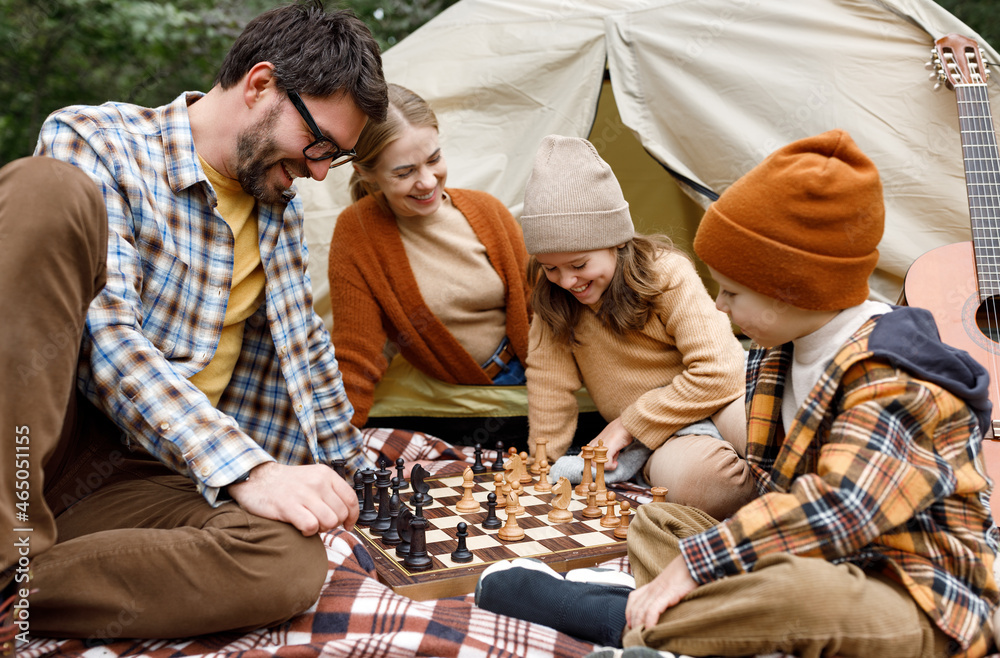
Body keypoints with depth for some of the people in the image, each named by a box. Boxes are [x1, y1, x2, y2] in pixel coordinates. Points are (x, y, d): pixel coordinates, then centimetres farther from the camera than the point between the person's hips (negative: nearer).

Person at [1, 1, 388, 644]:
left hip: (136, 475, 4)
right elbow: (109, 336, -17)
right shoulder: (93, 142, -4)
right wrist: (248, 469, -25)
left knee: (291, 562, -30)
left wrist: (351, 469, 29)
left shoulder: (282, 210, 15)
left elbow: (307, 347, 26)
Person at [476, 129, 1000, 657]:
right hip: (811, 567, 9)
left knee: (795, 593, -41)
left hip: (918, 606, -9)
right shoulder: (781, 352, 7)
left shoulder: (898, 384, -23)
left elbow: (839, 506, -34)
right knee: (656, 521, 6)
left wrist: (694, 563, -33)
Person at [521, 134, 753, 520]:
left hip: (716, 400, -1)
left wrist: (627, 425, -13)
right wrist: (547, 466, 5)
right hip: (659, 440, 1)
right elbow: (549, 385, 5)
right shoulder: (552, 300, -3)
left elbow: (716, 372, -17)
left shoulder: (666, 273, -13)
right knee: (688, 478, -39)